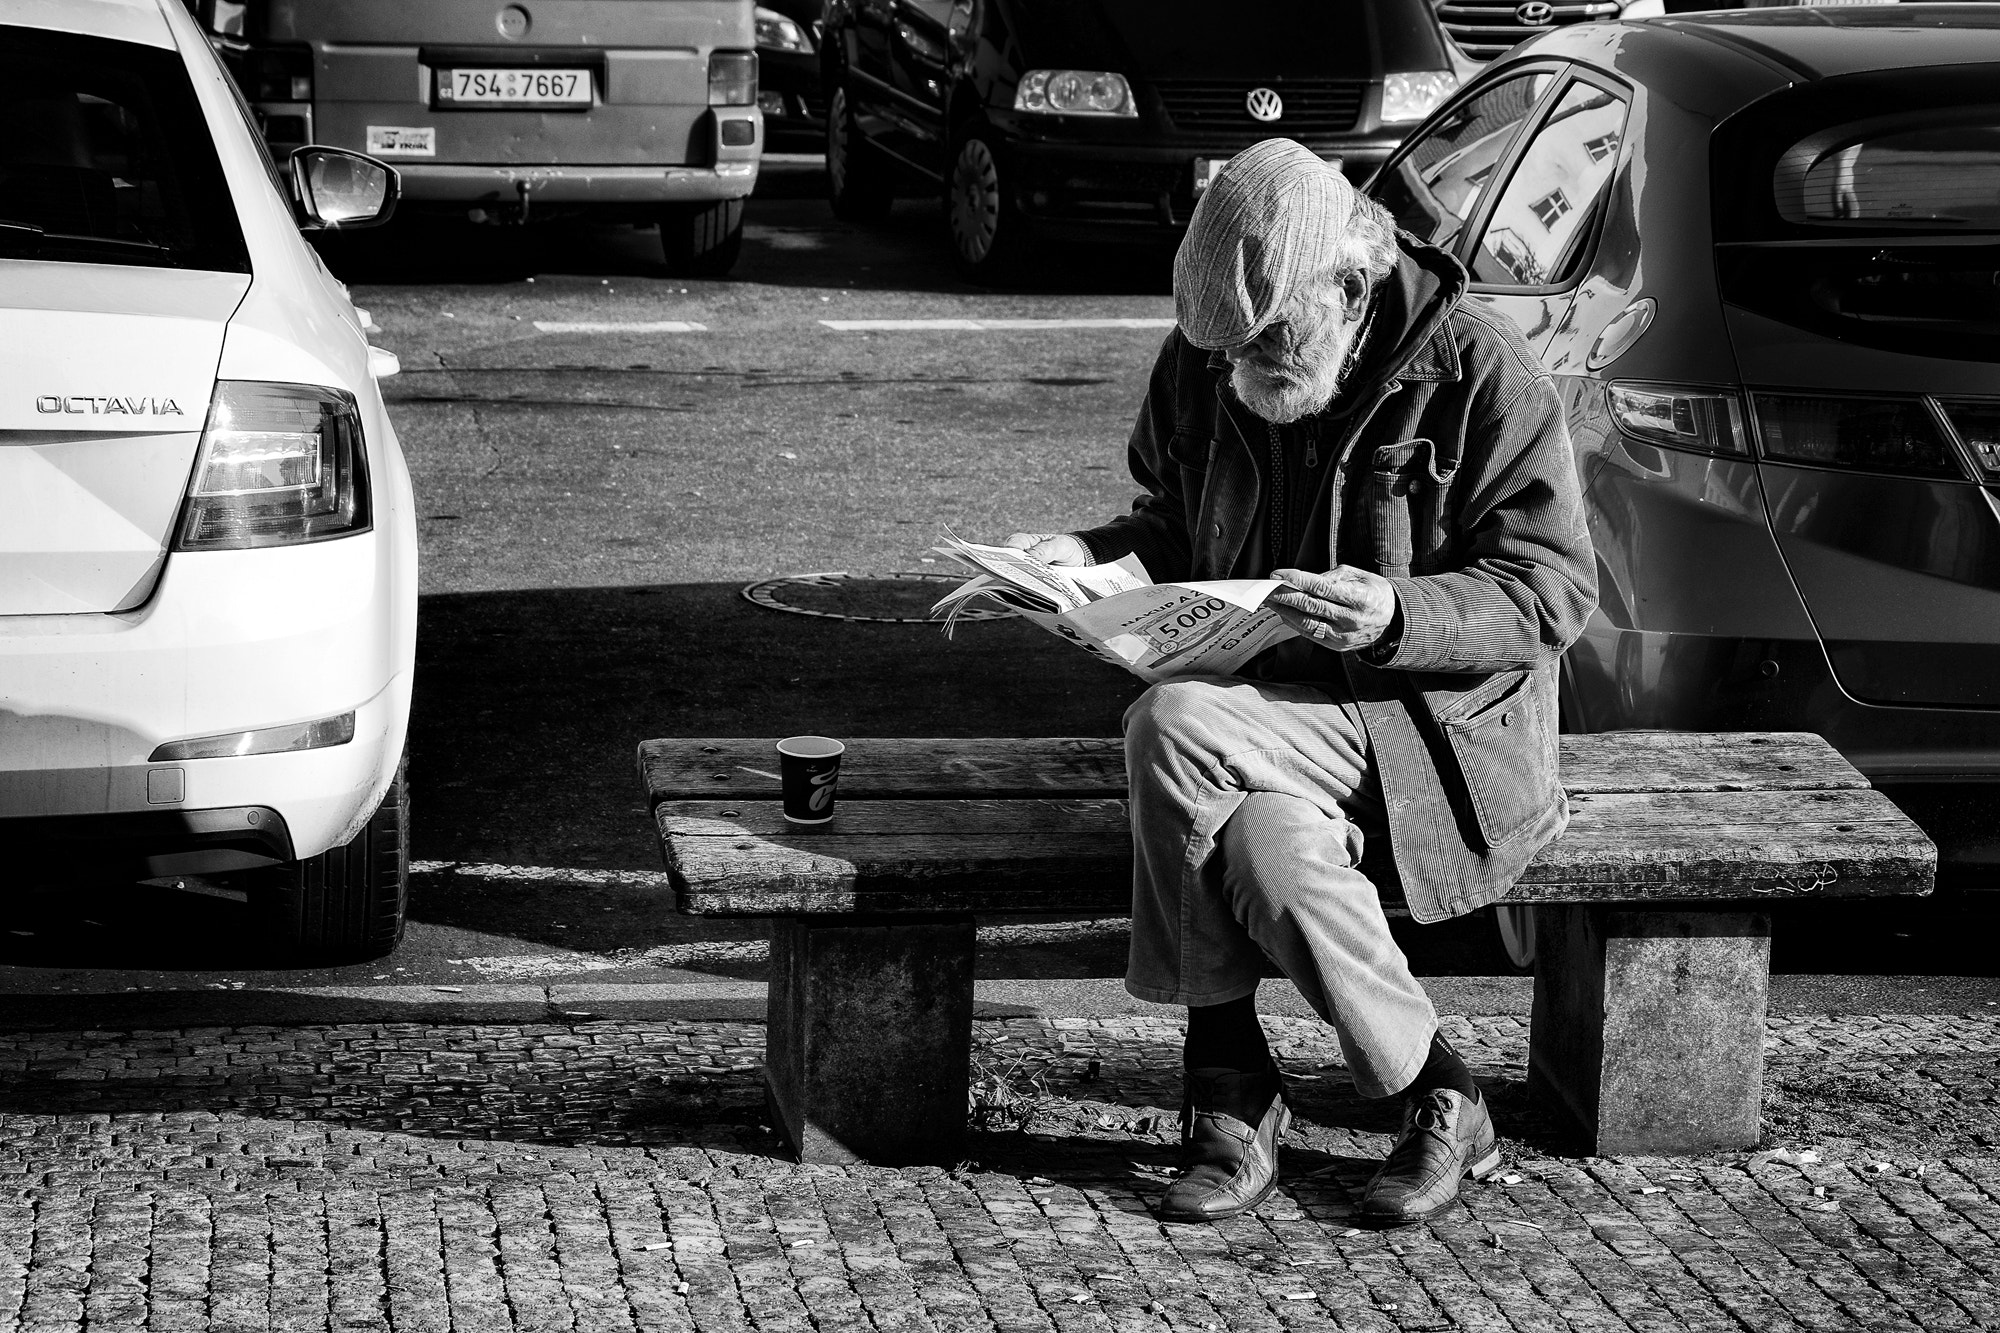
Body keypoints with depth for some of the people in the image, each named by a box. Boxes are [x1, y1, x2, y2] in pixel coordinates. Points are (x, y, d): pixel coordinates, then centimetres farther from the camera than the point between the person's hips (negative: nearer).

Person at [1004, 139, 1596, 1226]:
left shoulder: (1478, 370, -10)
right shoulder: (1199, 364, 5)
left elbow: (1553, 593, -10)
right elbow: (1170, 535, 21)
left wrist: (1397, 617, -26)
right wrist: (1084, 559, -2)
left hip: (1442, 717, -5)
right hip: (1273, 707, 5)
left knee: (1172, 727, -31)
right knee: (1268, 847, -33)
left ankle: (1232, 1092, -15)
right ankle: (1434, 1101, -15)